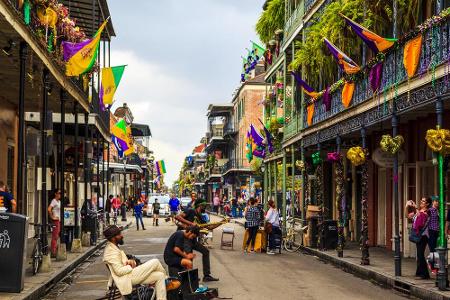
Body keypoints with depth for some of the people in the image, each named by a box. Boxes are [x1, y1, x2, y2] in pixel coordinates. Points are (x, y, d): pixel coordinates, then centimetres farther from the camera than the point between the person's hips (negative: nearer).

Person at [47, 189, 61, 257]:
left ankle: (54, 251, 18)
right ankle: (53, 252, -5)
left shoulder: (59, 201, 15)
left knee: (57, 236, 12)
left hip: (59, 220, 9)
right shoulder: (54, 201, -11)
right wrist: (52, 217, -19)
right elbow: (49, 209, -25)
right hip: (55, 221, -9)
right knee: (55, 236, -8)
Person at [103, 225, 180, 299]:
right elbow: (119, 271, -25)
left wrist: (129, 262, 0)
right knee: (155, 262, -11)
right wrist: (131, 266, -9)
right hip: (127, 279, -11)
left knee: (159, 276, 3)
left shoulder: (114, 247, 14)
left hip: (130, 275, 11)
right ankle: (167, 282, 11)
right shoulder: (112, 251, -19)